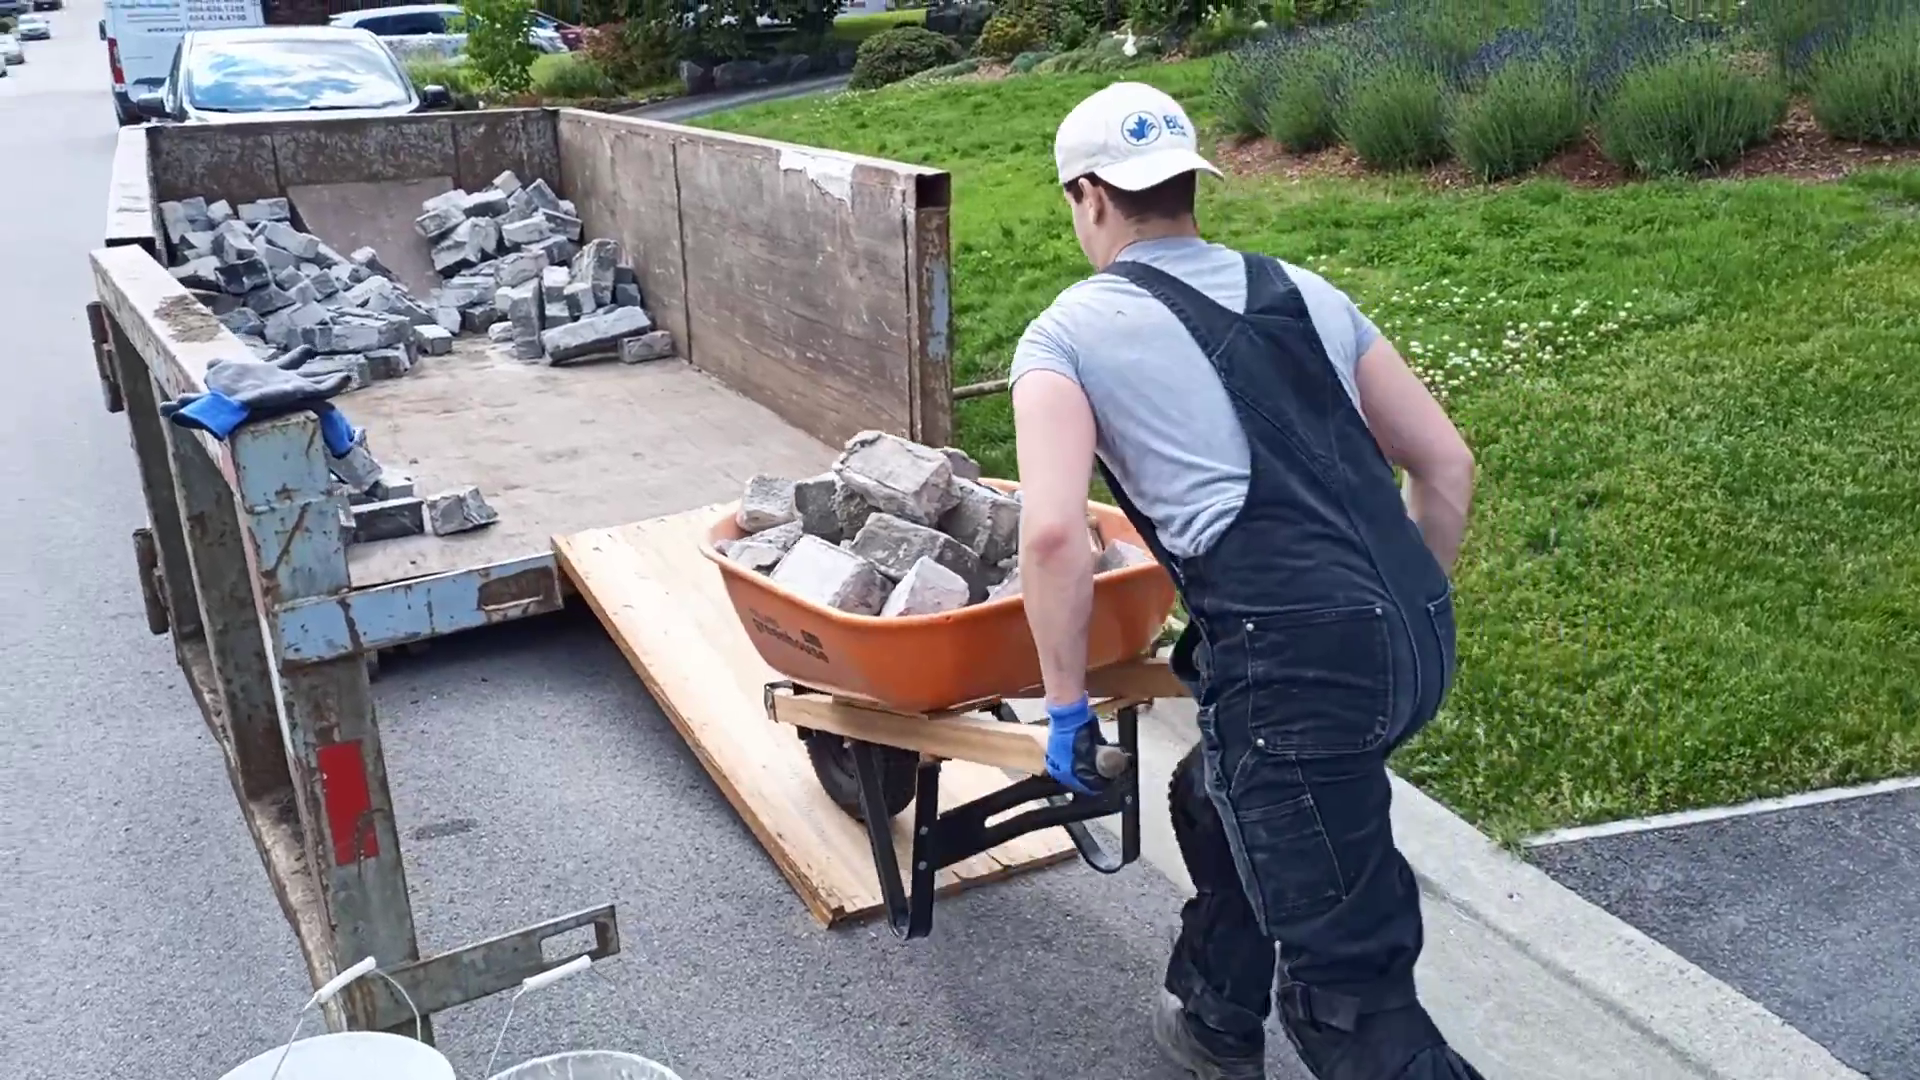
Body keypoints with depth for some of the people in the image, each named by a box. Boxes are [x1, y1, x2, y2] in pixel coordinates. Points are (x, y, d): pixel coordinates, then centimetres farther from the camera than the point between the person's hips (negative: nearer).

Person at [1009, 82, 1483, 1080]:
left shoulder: (1068, 333, 2)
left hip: (1294, 660, -8)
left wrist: (1066, 706, 0)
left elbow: (1052, 533, -13)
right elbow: (1445, 463, 18)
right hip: (1415, 638, 8)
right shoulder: (1302, 293, 18)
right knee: (1216, 797, 33)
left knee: (1347, 991, 5)